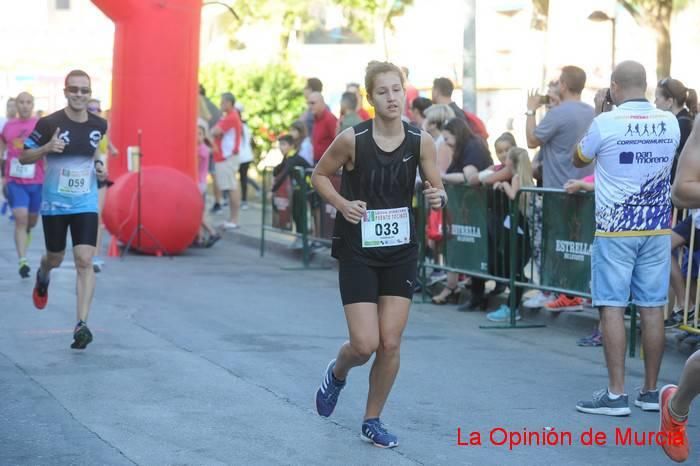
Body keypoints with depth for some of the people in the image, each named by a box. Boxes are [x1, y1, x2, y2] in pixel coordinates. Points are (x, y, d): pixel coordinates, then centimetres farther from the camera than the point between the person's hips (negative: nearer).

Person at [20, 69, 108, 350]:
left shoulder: (99, 125, -2)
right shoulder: (49, 124, -13)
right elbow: (24, 157, -4)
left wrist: (98, 167, 1)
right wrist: (46, 148, -22)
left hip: (86, 204, 1)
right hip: (54, 204, -1)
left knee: (85, 261, -13)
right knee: (55, 258, 16)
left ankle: (81, 325, -13)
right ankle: (43, 276, 56)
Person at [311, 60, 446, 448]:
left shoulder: (420, 141, -7)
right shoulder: (352, 139, -13)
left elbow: (436, 188, 2)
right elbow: (319, 175, 1)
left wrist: (438, 197, -21)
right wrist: (342, 203, -16)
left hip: (401, 250, 3)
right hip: (358, 251, -2)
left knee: (391, 344, 1)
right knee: (365, 344, -7)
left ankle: (372, 421, 20)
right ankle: (337, 373, 30)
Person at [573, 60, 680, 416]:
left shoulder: (605, 123, -11)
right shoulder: (670, 122, 2)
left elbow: (578, 160, 7)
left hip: (614, 230, -4)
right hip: (657, 228, 4)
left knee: (612, 307, -2)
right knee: (653, 308, 6)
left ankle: (616, 395, -4)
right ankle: (650, 392, 13)